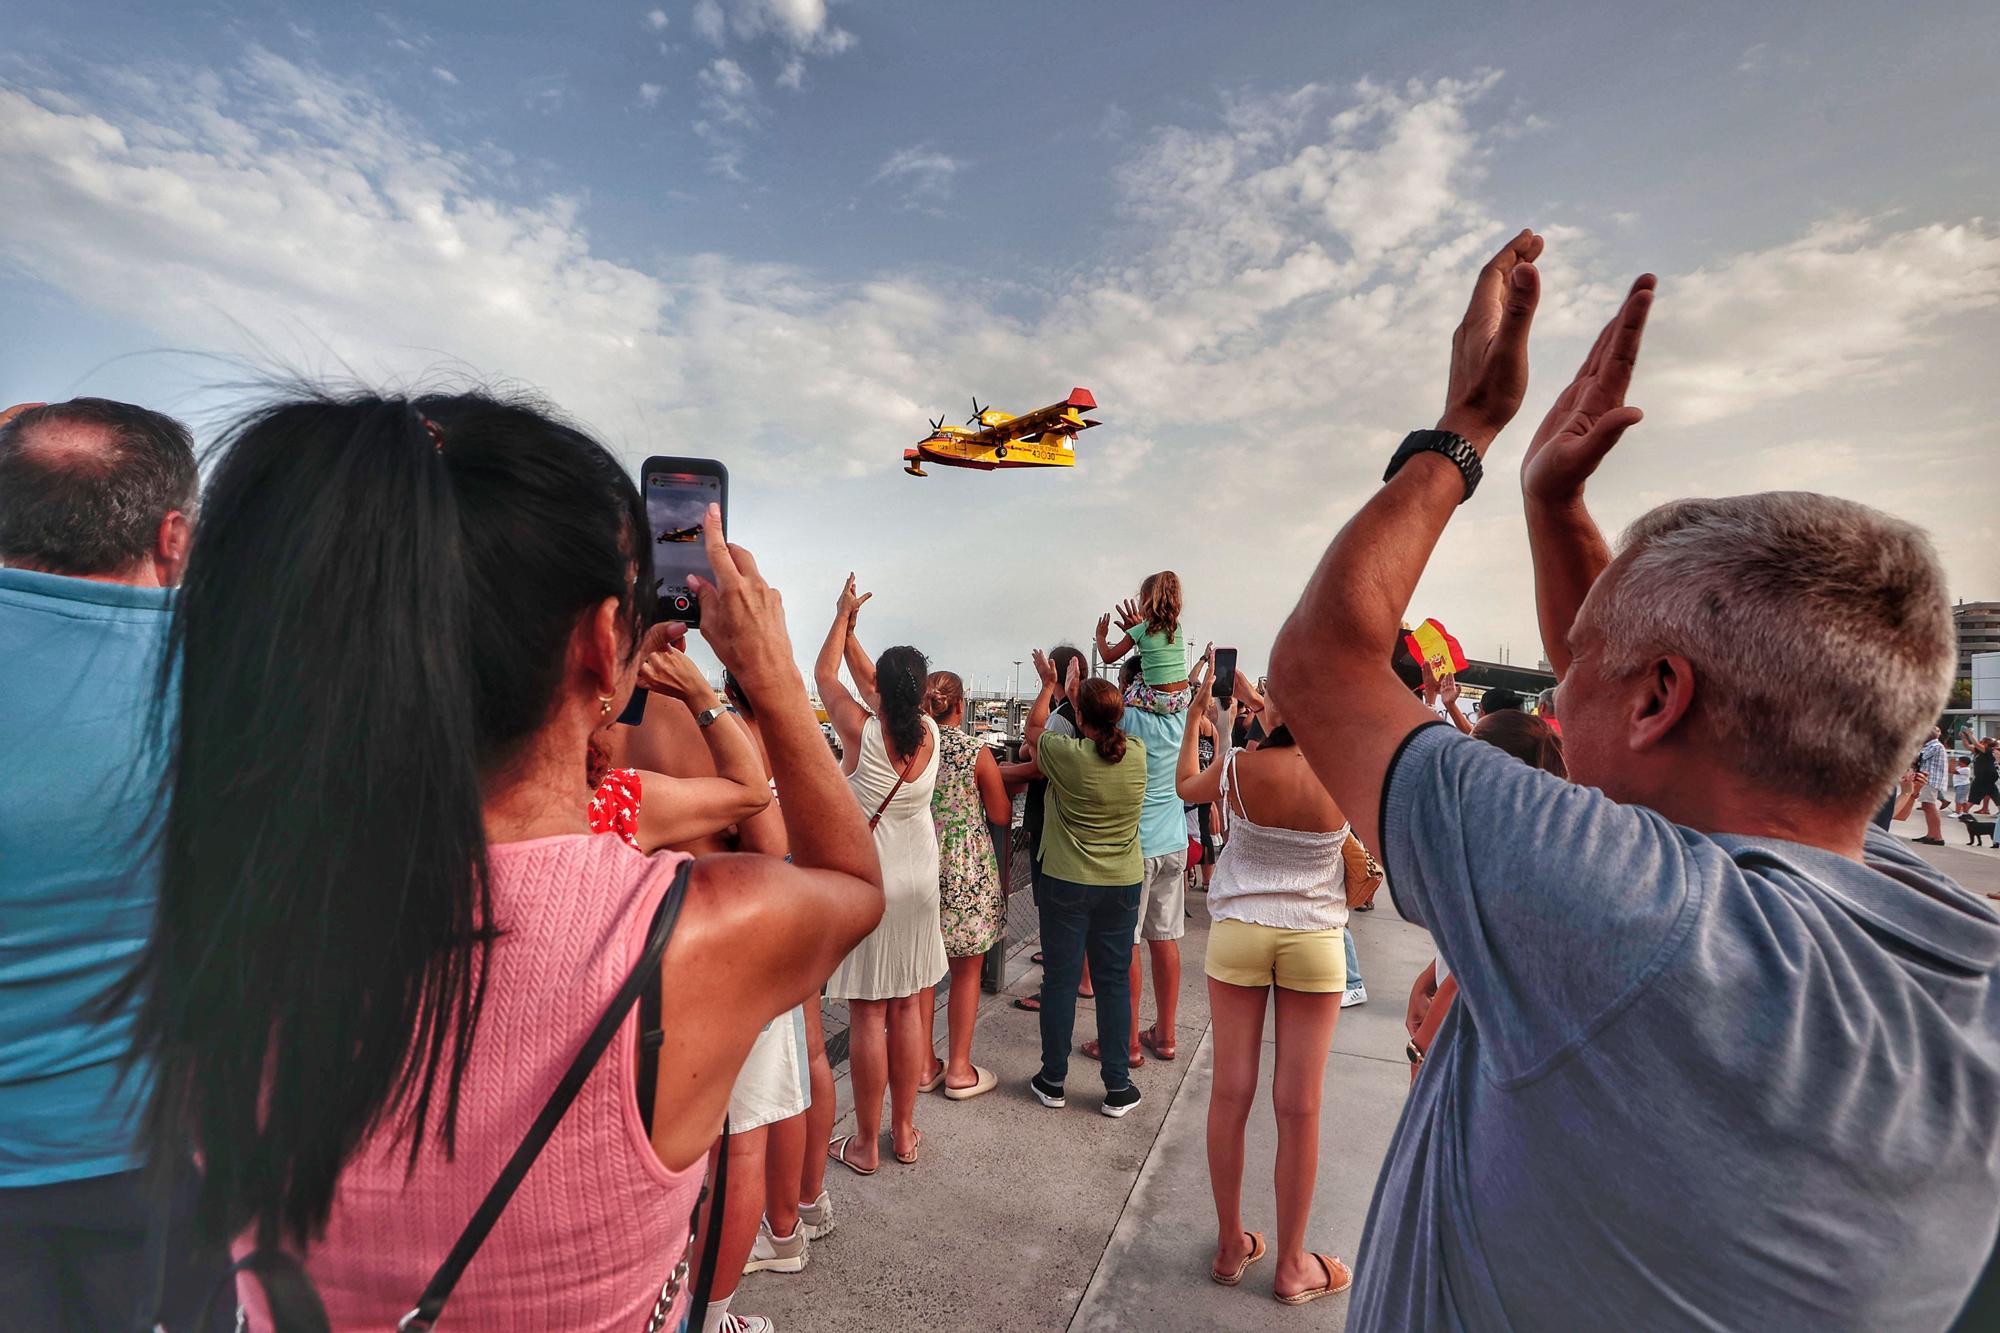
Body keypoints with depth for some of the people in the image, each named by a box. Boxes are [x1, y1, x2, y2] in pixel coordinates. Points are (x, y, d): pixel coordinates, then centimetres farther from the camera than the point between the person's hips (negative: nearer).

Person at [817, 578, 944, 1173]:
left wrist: (844, 615, 15)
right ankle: (904, 1132, 28)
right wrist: (853, 624, 22)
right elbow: (881, 689, 13)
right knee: (908, 1010, 14)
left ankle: (866, 1144, 19)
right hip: (917, 883, 4)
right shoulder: (929, 733, -5)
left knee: (867, 1015, 6)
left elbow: (824, 672, 2)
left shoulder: (862, 730, -16)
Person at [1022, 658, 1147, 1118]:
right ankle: (1117, 1088, 21)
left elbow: (1033, 730, 5)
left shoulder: (1065, 753, -16)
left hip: (1066, 882, -3)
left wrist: (1049, 684, 19)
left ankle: (1053, 1080, 23)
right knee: (1114, 981, 12)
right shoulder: (1137, 754, -6)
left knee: (1060, 978, 9)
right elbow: (1104, 732, 15)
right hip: (1123, 884, 3)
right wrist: (1077, 690, 25)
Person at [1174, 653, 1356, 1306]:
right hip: (1315, 940, 0)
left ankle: (1231, 1245, 28)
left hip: (1238, 930, 0)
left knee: (1231, 1092, 11)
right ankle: (1291, 1265, 26)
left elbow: (1185, 784, 9)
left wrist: (1197, 707, 17)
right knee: (1298, 1106, 10)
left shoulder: (1240, 767, -14)